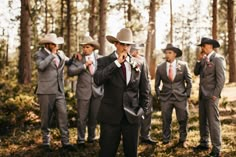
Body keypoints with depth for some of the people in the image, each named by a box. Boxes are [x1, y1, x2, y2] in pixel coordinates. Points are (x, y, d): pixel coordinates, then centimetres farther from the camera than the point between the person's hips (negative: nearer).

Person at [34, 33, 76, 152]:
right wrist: (52, 54, -17)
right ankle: (46, 142, 18)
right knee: (46, 118, 5)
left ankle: (65, 142, 8)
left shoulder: (60, 53, 13)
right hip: (46, 92, -5)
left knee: (63, 116, 2)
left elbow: (69, 62, 30)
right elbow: (41, 66, -25)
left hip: (59, 91, 5)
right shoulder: (39, 54, -5)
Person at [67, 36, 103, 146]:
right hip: (83, 92, -2)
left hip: (97, 91, 2)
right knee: (82, 117, 1)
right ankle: (81, 139, 14)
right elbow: (70, 72, -15)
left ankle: (91, 137, 29)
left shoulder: (100, 58, 6)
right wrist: (85, 65, -18)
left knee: (94, 117, 12)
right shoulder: (78, 59, -2)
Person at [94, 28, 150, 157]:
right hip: (110, 115, -2)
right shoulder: (104, 61, -1)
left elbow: (144, 90, 11)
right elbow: (97, 80, -20)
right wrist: (117, 62, -17)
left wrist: (143, 109, 5)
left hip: (132, 115, 2)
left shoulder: (139, 64, 5)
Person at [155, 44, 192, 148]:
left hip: (180, 97, -1)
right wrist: (159, 95, 5)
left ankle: (182, 141, 20)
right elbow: (157, 84, 11)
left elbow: (189, 82, 4)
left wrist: (187, 95, 0)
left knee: (183, 120, 4)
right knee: (166, 121, 6)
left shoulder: (183, 65, -2)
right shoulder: (160, 67, 1)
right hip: (165, 98, 1)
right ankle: (166, 141, 19)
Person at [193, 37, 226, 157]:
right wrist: (199, 60, 1)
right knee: (203, 120, 15)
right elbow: (196, 72, 12)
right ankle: (204, 143, 27)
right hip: (202, 94, 9)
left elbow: (221, 78, -15)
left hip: (211, 95, -9)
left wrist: (215, 94, -18)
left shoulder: (218, 58, -11)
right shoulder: (204, 59, 14)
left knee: (213, 121, -7)